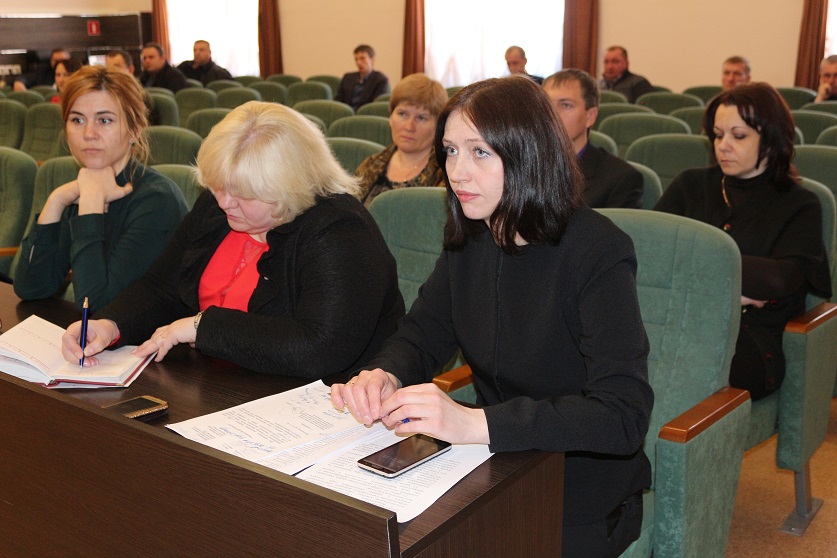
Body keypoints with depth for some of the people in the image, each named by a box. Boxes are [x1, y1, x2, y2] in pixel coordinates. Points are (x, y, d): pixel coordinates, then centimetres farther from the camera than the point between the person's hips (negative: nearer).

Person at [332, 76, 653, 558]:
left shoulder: (597, 252, -21)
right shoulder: (469, 238, 0)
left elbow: (623, 415, -28)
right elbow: (420, 336, 8)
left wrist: (476, 423, -38)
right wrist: (383, 378, -16)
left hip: (580, 499, -5)